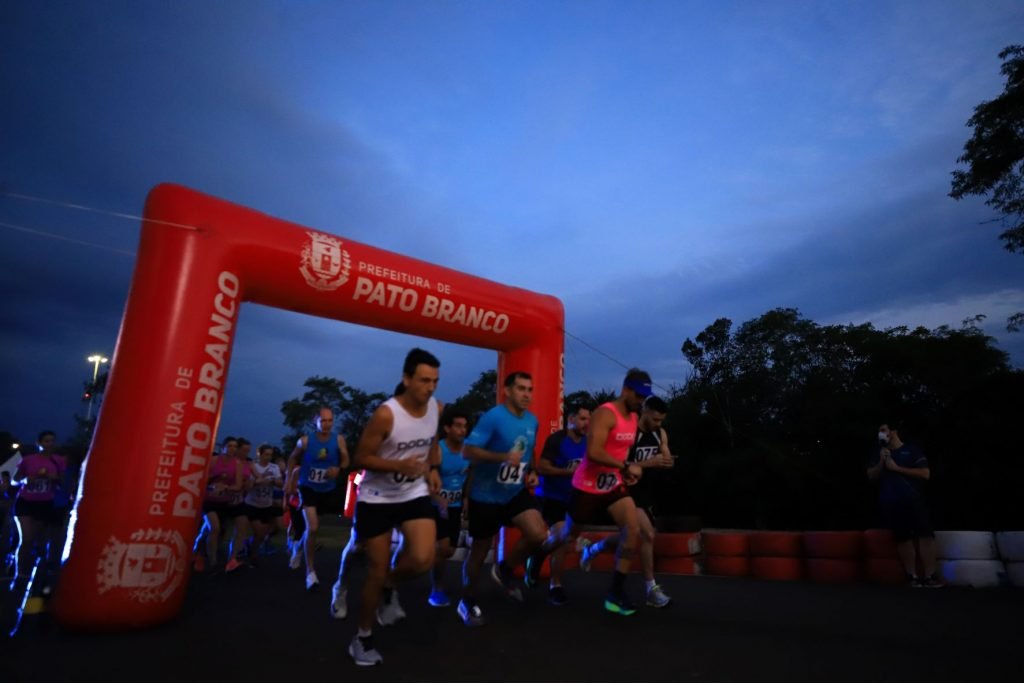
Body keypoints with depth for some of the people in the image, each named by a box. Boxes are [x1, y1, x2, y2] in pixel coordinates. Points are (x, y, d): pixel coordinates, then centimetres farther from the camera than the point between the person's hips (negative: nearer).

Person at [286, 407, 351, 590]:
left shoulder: (339, 440, -11)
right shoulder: (305, 440, -12)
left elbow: (346, 460, -7)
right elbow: (293, 458, 5)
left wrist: (339, 468, -28)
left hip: (329, 489, 2)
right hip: (308, 489, -2)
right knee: (312, 528, -12)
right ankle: (310, 572, -1)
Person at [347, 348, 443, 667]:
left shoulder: (437, 409, -7)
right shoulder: (386, 414, -25)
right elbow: (361, 458, -18)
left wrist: (433, 468, 1)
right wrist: (400, 465, -31)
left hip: (415, 493, 4)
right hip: (377, 497, -4)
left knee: (423, 559, -17)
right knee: (376, 571, 4)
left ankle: (389, 587, 18)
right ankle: (363, 637, 29)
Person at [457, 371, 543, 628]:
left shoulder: (533, 421, 2)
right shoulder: (492, 417, -20)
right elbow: (468, 451, -24)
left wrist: (532, 473, 0)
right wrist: (504, 457, -34)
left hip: (516, 492, 5)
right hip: (486, 495, -5)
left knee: (539, 534, -15)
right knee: (479, 551, 8)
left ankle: (504, 569, 14)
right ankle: (467, 603, 33)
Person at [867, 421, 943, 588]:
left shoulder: (912, 450, 7)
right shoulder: (879, 454, 18)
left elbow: (925, 474, -2)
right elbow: (871, 476, 12)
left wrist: (897, 468, -8)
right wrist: (881, 462, -4)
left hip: (913, 500, -2)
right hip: (891, 504, 2)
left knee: (924, 533, -10)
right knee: (903, 537, -1)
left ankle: (930, 575, -7)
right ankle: (912, 576, 0)